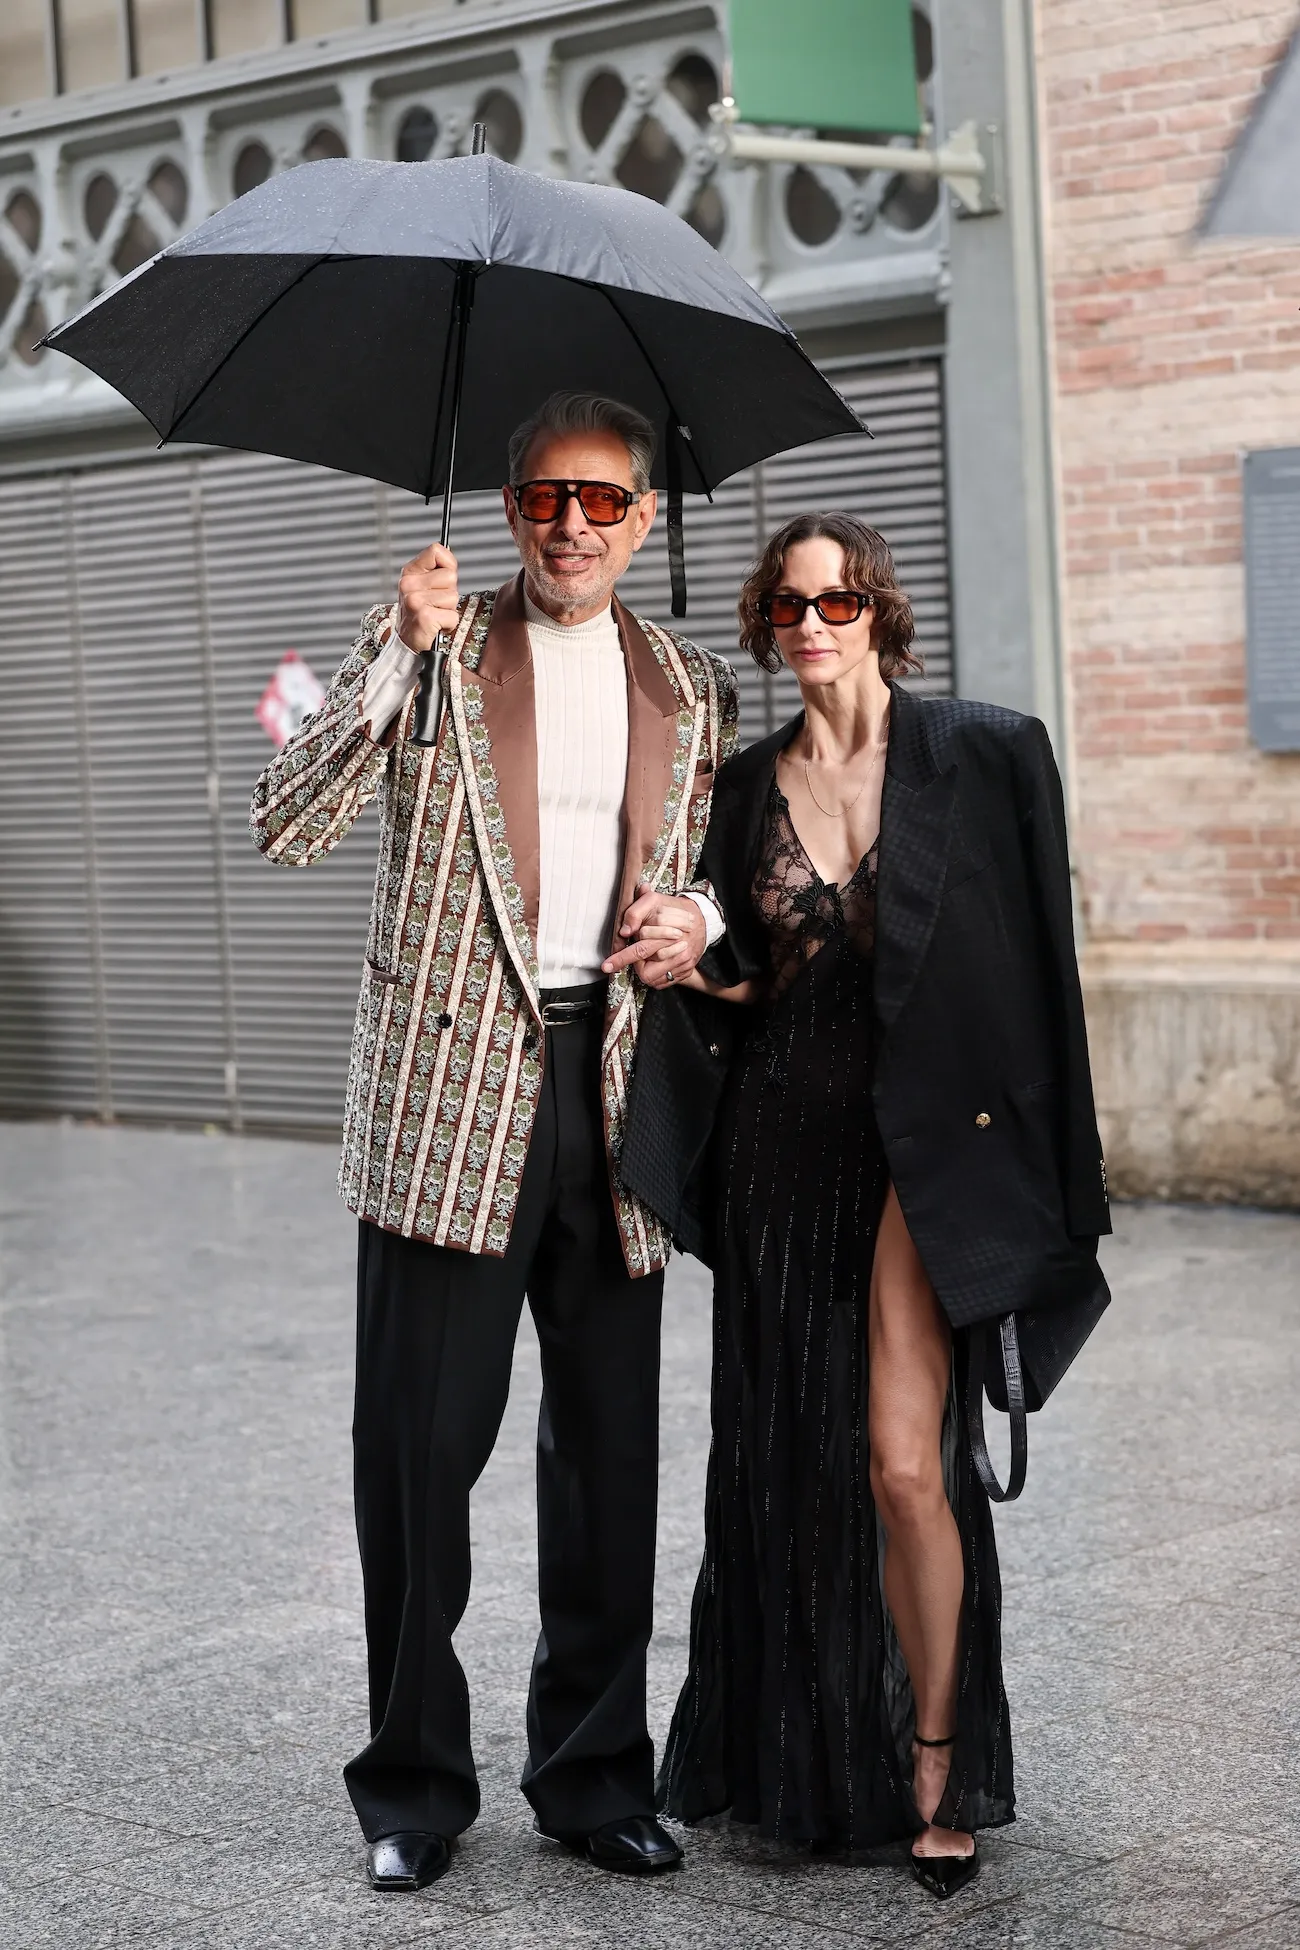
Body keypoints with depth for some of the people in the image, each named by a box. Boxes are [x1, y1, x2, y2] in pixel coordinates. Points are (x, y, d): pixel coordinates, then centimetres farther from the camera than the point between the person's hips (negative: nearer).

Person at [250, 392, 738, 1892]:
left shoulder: (693, 689, 12)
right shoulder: (429, 645, 3)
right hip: (448, 1088, -3)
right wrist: (402, 652, -18)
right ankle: (413, 1788, 15)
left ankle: (595, 1771, 22)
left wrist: (700, 913, -2)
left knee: (610, 1453, 8)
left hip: (615, 1085, 3)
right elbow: (285, 826, -8)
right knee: (419, 1443, 0)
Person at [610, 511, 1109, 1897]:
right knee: (789, 1457, 8)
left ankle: (936, 1767, 8)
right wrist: (688, 962, -7)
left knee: (901, 1462, -10)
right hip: (783, 1143, 4)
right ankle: (802, 1755, 24)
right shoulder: (749, 787, 9)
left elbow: (1033, 958, -4)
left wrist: (1024, 1159, -8)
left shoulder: (981, 755, -3)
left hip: (921, 1140, -4)